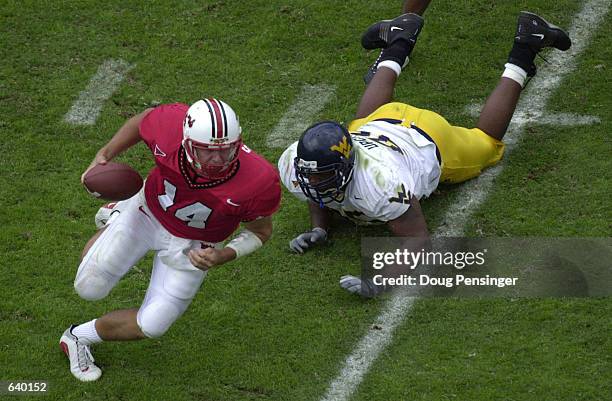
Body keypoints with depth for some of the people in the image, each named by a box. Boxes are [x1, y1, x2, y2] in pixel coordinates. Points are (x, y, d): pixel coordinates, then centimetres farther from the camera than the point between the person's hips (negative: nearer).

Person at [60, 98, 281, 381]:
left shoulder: (259, 181, -37)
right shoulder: (170, 126, -36)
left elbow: (259, 232, -15)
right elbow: (142, 121, -8)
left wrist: (222, 257, -31)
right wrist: (105, 155, -15)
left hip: (192, 246, -1)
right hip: (148, 212, 1)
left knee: (150, 327, 0)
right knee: (89, 287, 5)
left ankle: (80, 337, 30)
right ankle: (115, 218, 35)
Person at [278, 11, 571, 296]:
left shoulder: (380, 182, -51)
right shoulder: (296, 168, -35)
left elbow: (419, 239, -45)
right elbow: (319, 196, -9)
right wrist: (318, 229, -29)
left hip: (425, 141, -4)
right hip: (377, 125, 4)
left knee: (486, 143, 29)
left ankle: (524, 48, 42)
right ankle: (399, 42, 54)